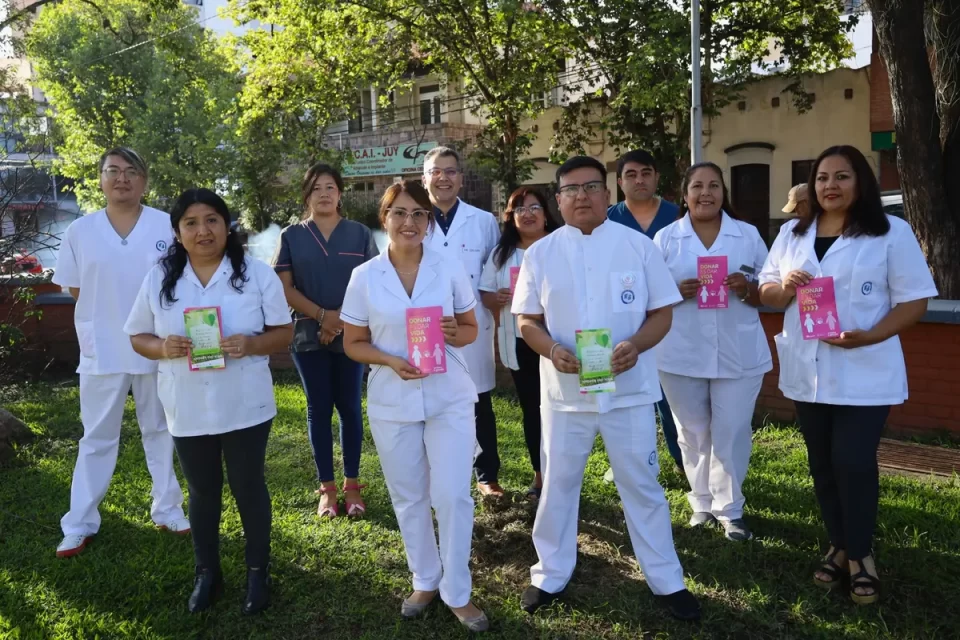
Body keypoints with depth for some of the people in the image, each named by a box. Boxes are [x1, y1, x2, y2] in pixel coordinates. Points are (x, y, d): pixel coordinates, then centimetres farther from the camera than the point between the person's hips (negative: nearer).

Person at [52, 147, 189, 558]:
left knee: (161, 432, 14)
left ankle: (167, 510, 28)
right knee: (97, 438, 11)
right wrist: (108, 316, -1)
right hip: (102, 351, 0)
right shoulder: (80, 231, -1)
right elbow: (75, 288, 7)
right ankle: (79, 525, 22)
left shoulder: (168, 226, -4)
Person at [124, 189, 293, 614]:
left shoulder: (257, 274, -7)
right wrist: (163, 348, -16)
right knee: (202, 492, 17)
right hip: (187, 410, 2)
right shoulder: (159, 278, 0)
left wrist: (250, 344, -23)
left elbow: (283, 332, -4)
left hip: (245, 407, -2)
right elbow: (138, 337, 6)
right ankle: (207, 574, 36)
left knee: (248, 487, 11)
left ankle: (258, 572, 30)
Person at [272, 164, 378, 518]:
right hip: (308, 335, 0)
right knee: (319, 409, 5)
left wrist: (344, 319, -13)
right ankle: (327, 488, 15)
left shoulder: (360, 234, 5)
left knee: (350, 407, 5)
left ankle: (352, 485, 16)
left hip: (353, 335, 0)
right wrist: (323, 315, -13)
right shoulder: (292, 236, 6)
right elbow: (285, 287, 0)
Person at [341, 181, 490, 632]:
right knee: (408, 498, 13)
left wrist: (454, 333, -17)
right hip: (392, 403, 1)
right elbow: (353, 343, 2)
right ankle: (425, 581, 35)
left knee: (452, 496, 1)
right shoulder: (364, 277, -4)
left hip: (450, 399, 0)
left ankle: (457, 592, 21)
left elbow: (470, 329, 6)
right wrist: (391, 360, -17)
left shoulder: (450, 269, -3)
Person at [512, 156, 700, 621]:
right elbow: (527, 321, 3)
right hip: (564, 390, 1)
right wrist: (552, 350, -18)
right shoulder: (540, 253, 1)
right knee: (558, 484, 13)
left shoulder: (639, 246, -1)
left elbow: (662, 313, 0)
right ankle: (550, 575, 32)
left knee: (642, 485, 11)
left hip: (629, 388, -1)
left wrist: (636, 344, -20)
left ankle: (667, 581, 29)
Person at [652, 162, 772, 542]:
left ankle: (730, 509, 19)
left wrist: (746, 288, -16)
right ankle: (702, 502, 27)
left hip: (738, 354, 0)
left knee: (732, 434, 4)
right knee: (693, 434, 11)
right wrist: (677, 290, -19)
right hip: (682, 355, 0)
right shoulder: (665, 238, 3)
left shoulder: (748, 235, 5)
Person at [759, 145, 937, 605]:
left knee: (853, 463, -4)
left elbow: (914, 299, -8)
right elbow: (765, 292, 10)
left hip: (864, 373, -4)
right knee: (822, 463, 12)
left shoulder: (892, 233, -6)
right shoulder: (792, 233, 8)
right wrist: (784, 287, -13)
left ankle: (860, 553, 17)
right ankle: (840, 547, 29)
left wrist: (870, 335, -23)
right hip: (807, 370, 5)